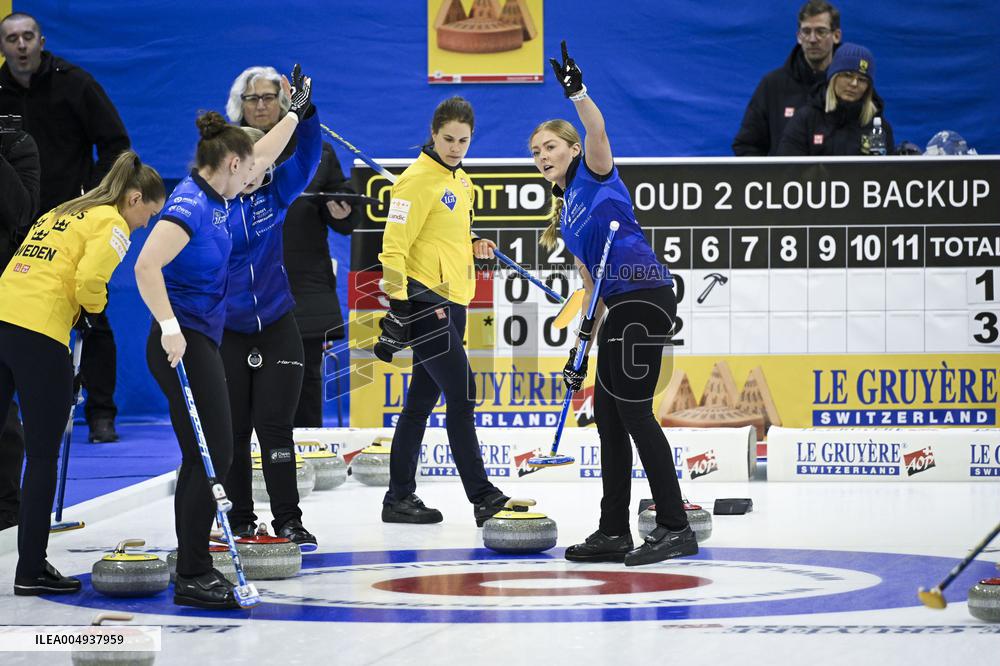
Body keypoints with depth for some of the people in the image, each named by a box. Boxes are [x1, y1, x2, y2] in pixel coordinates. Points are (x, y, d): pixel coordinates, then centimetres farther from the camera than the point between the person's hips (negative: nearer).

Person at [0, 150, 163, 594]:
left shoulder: (60, 214, 27)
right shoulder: (112, 223, 1)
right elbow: (89, 280, -14)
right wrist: (96, 307, 7)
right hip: (39, 333, -7)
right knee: (43, 455, 4)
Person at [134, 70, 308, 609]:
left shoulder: (214, 198, 13)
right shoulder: (191, 205, -16)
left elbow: (263, 156, 31)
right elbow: (147, 265, -29)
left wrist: (296, 111, 38)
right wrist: (168, 325, -35)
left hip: (201, 341, 10)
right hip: (184, 344, -10)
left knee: (203, 460, 12)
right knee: (211, 458, -11)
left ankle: (194, 571, 17)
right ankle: (192, 578, -9)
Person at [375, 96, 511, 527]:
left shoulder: (460, 180, 15)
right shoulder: (418, 180, -13)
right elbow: (395, 244, -17)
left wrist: (474, 247, 8)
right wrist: (397, 301, -23)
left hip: (451, 302, 9)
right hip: (423, 301, -9)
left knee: (422, 400, 11)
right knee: (461, 395, -10)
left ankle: (400, 498, 17)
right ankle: (482, 498, -8)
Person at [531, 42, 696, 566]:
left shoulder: (594, 173, 4)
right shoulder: (565, 213, 24)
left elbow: (597, 131, -19)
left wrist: (577, 92, -35)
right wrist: (581, 344, 18)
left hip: (645, 297, -9)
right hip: (619, 309, 9)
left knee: (632, 411, -11)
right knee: (607, 415, 9)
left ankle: (675, 528, -9)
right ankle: (614, 532, 14)